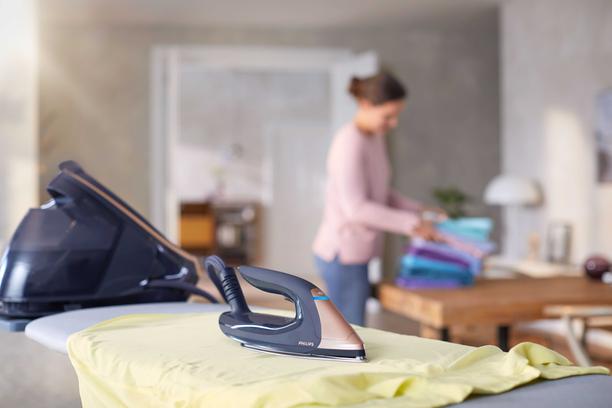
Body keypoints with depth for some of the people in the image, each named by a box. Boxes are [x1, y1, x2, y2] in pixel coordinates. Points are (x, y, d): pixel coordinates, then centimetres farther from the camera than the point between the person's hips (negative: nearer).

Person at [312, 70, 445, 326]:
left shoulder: (374, 138, 10)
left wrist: (419, 210, 7)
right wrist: (411, 224, -20)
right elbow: (356, 208, -24)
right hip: (343, 256, -9)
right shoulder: (350, 143, -19)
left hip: (354, 253, 9)